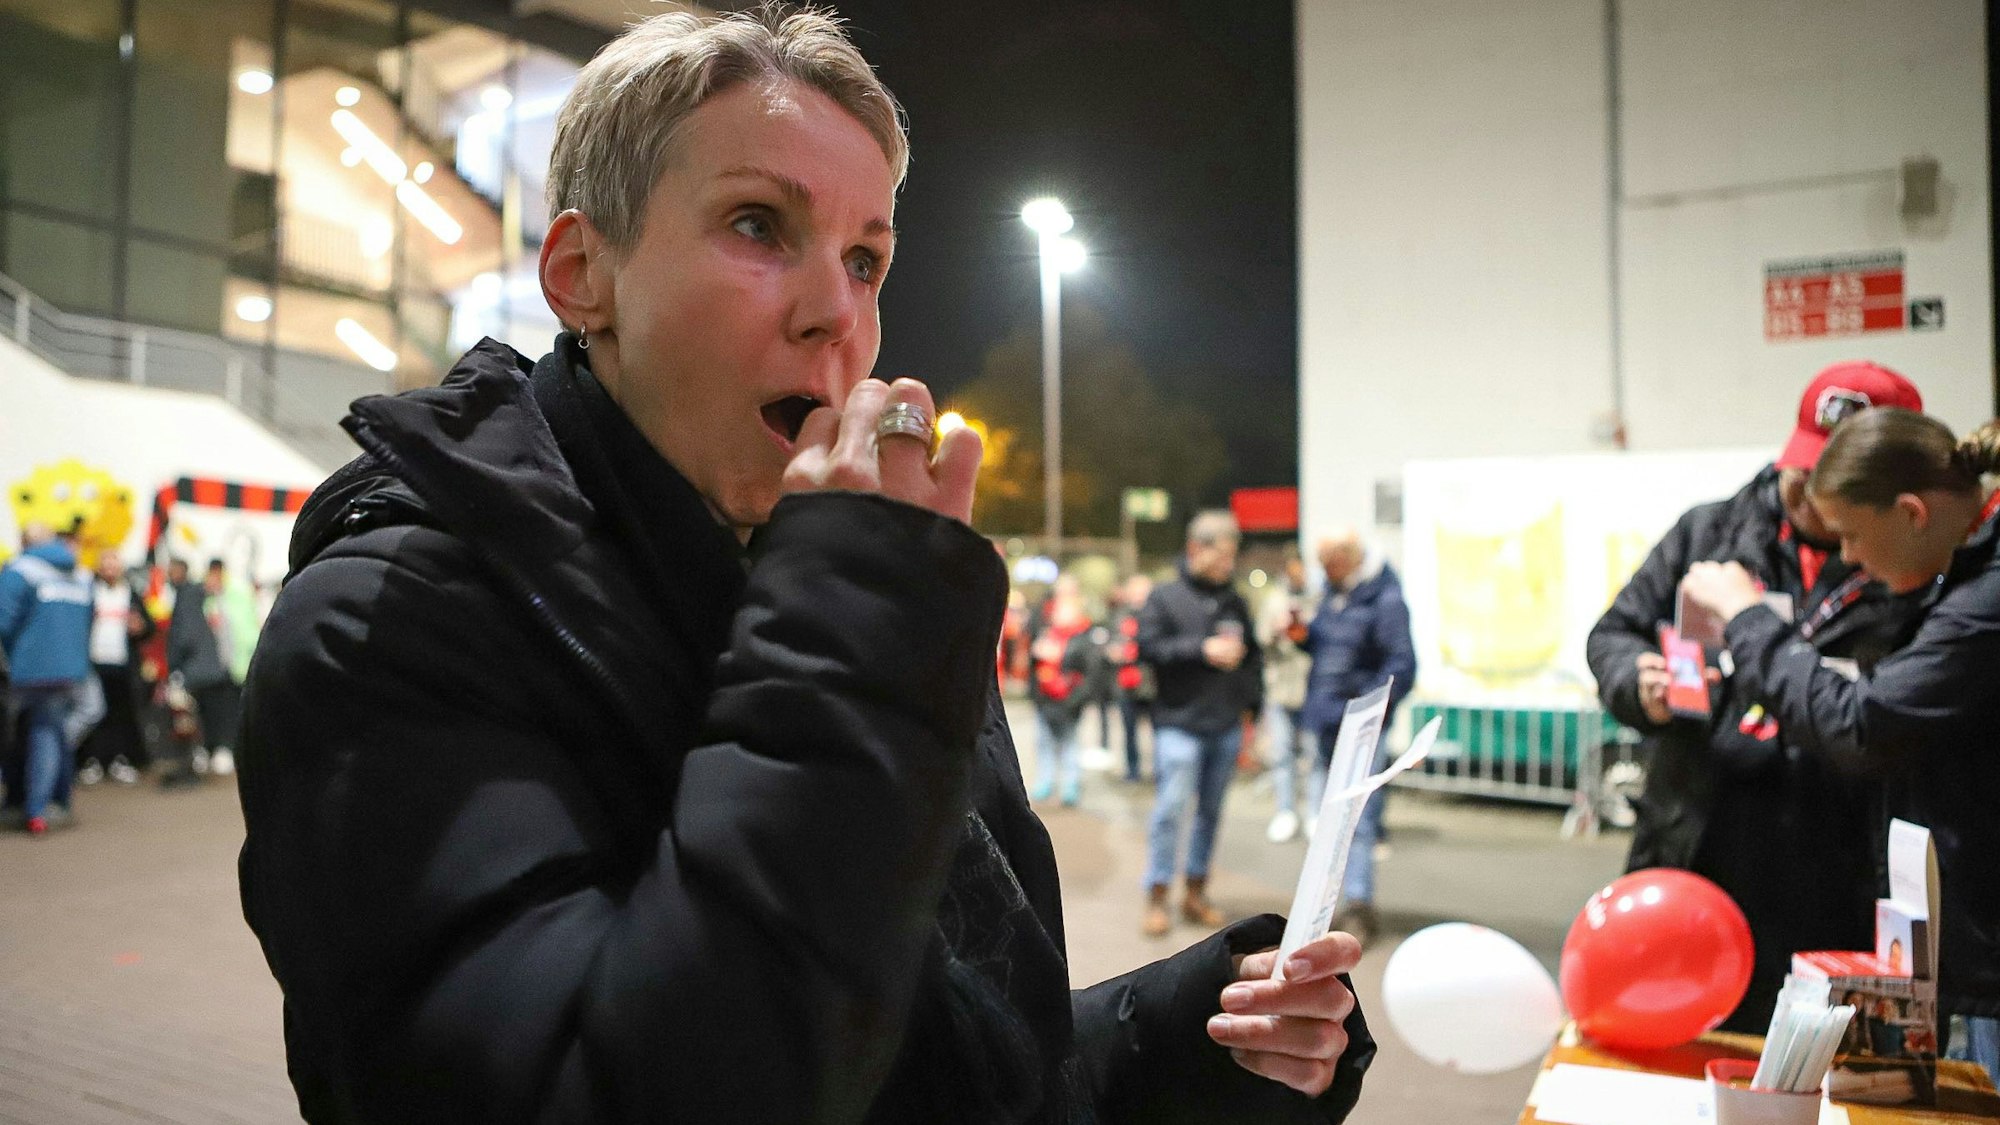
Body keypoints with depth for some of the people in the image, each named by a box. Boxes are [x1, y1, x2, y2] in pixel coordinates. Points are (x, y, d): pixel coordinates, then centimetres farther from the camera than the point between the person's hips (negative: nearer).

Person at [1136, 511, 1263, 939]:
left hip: (1227, 726, 5)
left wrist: (1253, 703, 10)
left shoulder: (1234, 602, 12)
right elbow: (1147, 646, -10)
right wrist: (1202, 649, -15)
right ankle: (1157, 898, 1)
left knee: (1211, 810, 11)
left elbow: (1253, 655, 19)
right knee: (1170, 807, -9)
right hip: (1179, 723, -5)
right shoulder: (1165, 597, -2)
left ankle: (1195, 892, 22)